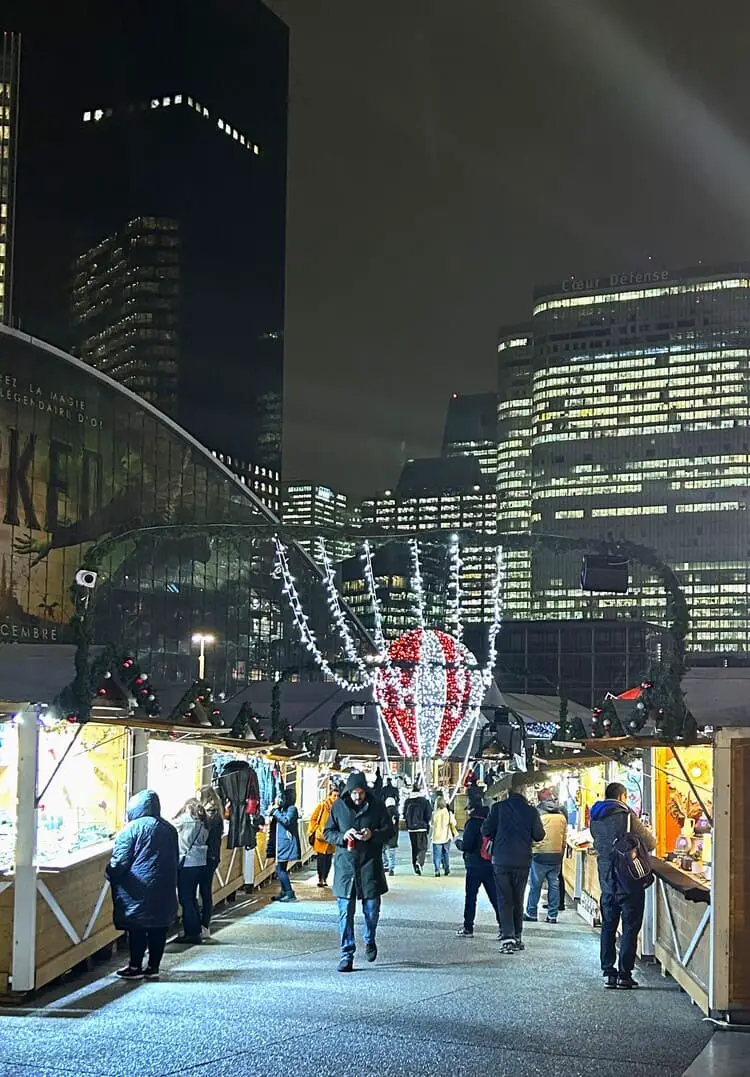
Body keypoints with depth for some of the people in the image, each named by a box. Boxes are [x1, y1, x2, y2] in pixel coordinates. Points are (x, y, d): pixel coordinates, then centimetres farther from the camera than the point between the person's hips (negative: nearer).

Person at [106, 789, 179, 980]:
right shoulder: (169, 829, 12)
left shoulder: (133, 828, -9)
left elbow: (120, 860, -12)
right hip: (164, 891, 6)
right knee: (158, 929, 8)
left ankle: (135, 967, 6)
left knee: (137, 928, 1)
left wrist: (109, 875, 3)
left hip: (139, 888, -6)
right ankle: (153, 967, 13)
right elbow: (175, 859, 18)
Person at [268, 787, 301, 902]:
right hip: (280, 843, 9)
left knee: (281, 869, -11)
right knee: (280, 869, 11)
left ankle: (290, 893, -7)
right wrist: (272, 812, 6)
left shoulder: (292, 809, -8)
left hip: (286, 844, -9)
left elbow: (287, 821, -24)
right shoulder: (282, 809, 18)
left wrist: (276, 812, -17)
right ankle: (284, 892, 17)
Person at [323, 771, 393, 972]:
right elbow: (327, 833, 6)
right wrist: (342, 836, -14)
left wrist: (373, 834, -16)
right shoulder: (338, 807, 1)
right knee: (345, 912, -1)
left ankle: (370, 941, 37)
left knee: (372, 909, 9)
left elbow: (388, 830, 4)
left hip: (370, 864, 0)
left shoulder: (376, 806, -1)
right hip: (345, 865, 0)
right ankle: (347, 954, 6)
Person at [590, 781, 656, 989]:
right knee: (630, 927, 2)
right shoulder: (627, 816, -13)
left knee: (608, 926, 13)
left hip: (606, 880, 6)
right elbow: (650, 843, -7)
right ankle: (624, 974, 0)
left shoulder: (595, 819, 7)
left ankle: (608, 972, 12)